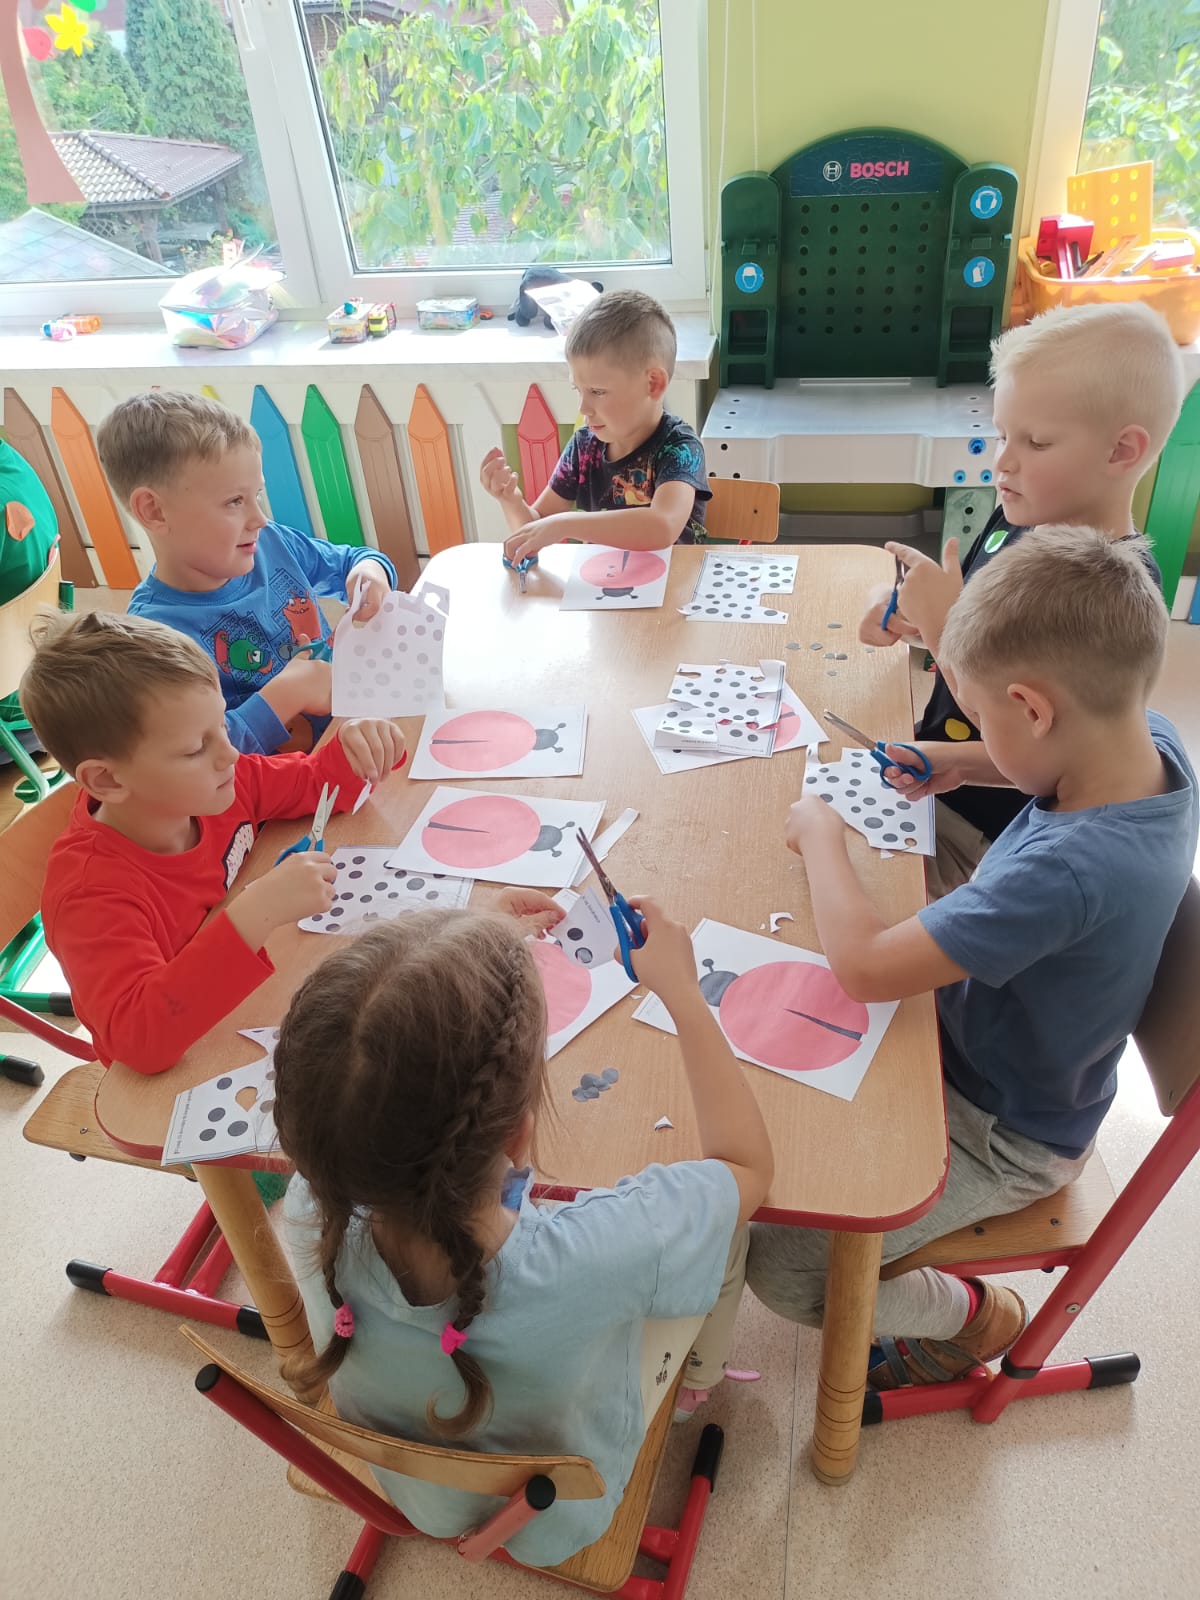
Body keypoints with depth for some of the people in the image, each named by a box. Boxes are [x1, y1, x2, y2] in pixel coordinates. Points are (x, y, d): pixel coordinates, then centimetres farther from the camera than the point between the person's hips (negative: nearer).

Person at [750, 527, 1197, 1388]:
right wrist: (968, 762, -6)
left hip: (1002, 1137, -8)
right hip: (996, 1045, 8)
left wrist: (821, 833, -20)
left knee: (779, 1266, -7)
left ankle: (976, 1316, 19)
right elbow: (1083, 753, 11)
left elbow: (864, 966, -37)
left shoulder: (1068, 871, -42)